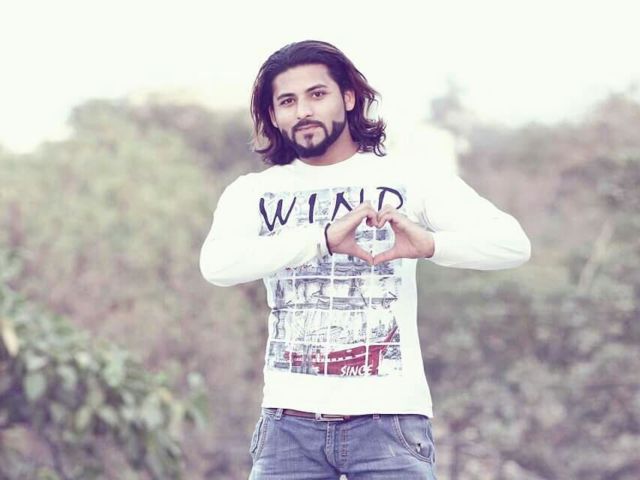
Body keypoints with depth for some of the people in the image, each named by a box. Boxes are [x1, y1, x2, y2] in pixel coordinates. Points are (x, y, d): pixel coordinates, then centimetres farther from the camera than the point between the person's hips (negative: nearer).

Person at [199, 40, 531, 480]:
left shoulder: (408, 180, 4)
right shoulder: (253, 193, 7)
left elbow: (514, 244, -7)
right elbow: (217, 265, -14)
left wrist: (429, 243, -26)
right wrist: (323, 239, -26)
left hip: (388, 416, -2)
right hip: (290, 421, 2)